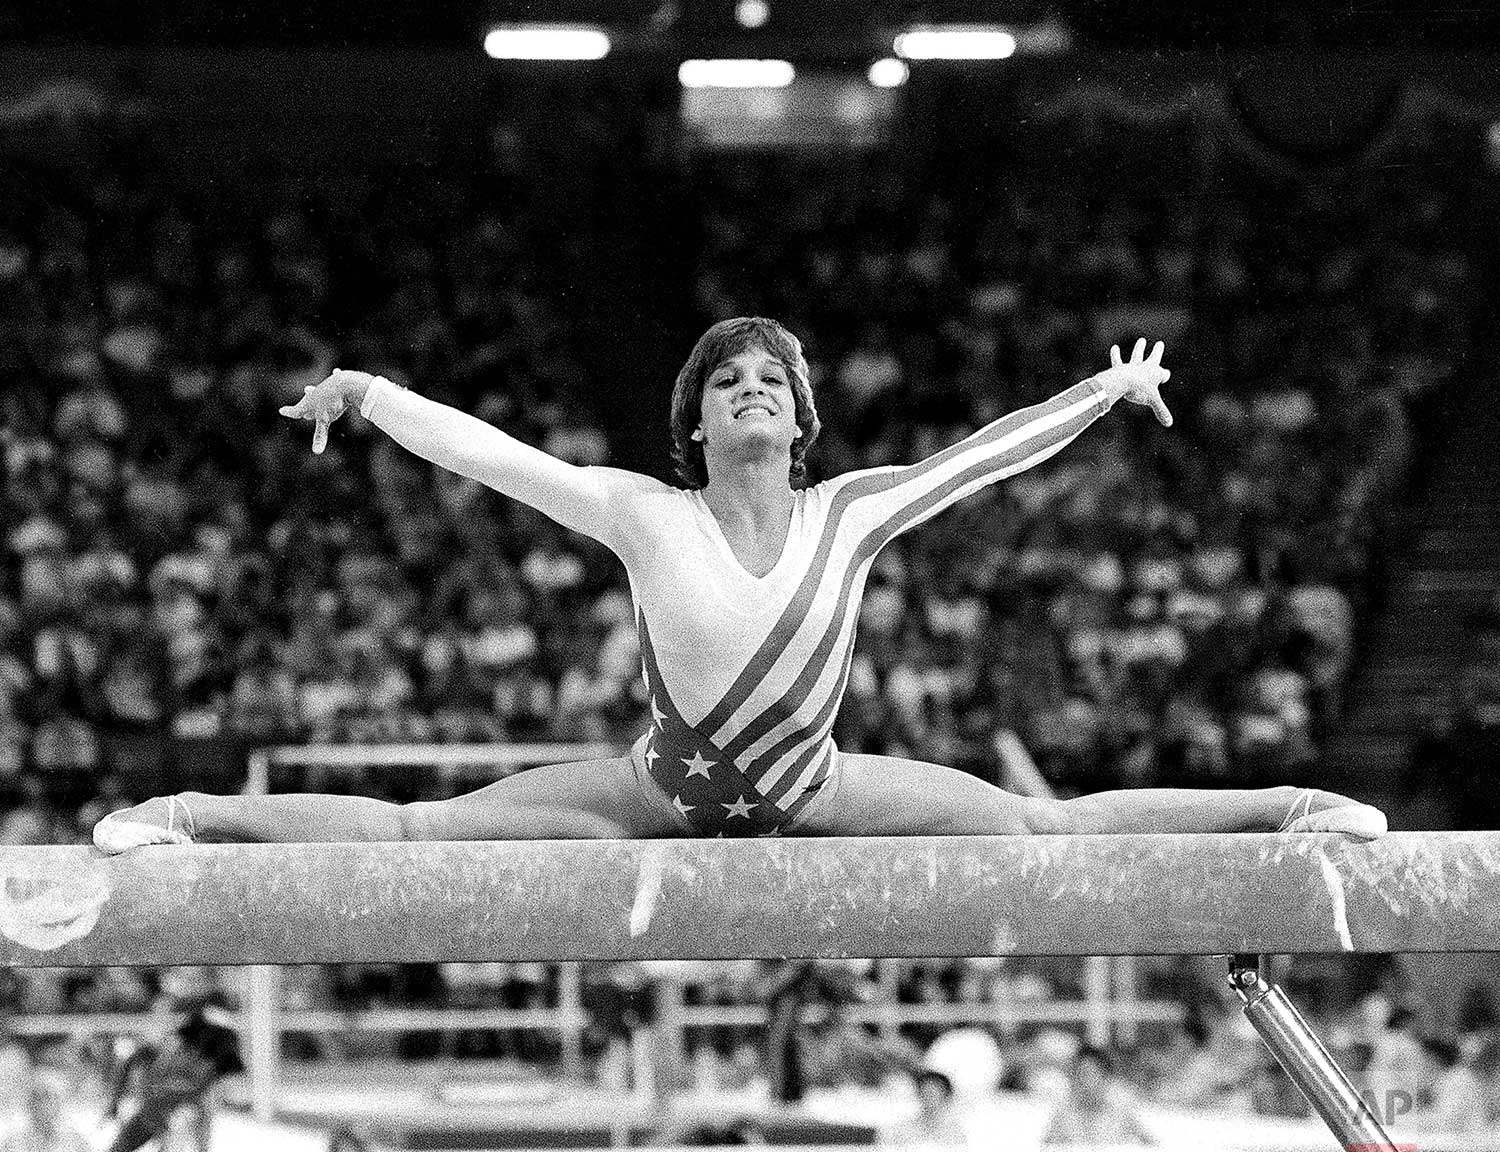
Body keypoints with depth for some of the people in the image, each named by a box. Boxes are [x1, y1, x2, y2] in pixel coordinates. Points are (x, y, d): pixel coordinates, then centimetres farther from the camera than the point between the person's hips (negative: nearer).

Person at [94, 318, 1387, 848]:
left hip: (815, 794, 1)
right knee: (414, 833, -9)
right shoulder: (645, 517, -11)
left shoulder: (849, 515, -7)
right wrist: (369, 395, -19)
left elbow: (988, 449, -2)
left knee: (1053, 826, -1)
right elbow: (487, 449, -14)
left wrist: (1109, 388, -1)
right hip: (664, 790, -1)